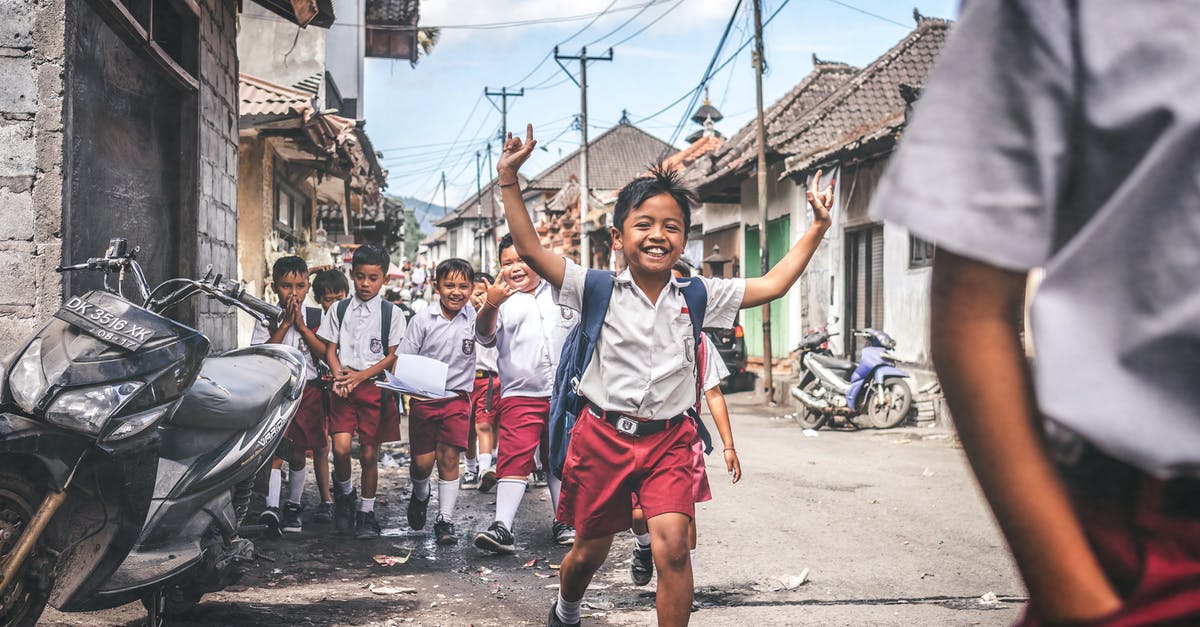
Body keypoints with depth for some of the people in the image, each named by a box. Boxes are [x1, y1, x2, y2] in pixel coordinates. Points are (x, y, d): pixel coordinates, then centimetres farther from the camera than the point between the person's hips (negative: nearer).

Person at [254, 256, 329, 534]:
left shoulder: (316, 317, 4)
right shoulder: (267, 319, 1)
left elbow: (326, 354, -5)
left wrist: (301, 326, -11)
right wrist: (285, 324, -14)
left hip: (308, 391, 1)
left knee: (297, 454, 10)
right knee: (274, 452, -12)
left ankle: (293, 506, 24)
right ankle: (271, 508, -17)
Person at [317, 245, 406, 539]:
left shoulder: (391, 313, 4)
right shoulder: (339, 309, 9)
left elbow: (392, 356, 1)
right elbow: (330, 349, 8)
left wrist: (360, 376, -11)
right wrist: (339, 376, -11)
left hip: (374, 386, -1)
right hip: (343, 386, 1)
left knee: (369, 453, 1)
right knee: (341, 447, -15)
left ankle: (366, 513, 16)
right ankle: (345, 493, 15)